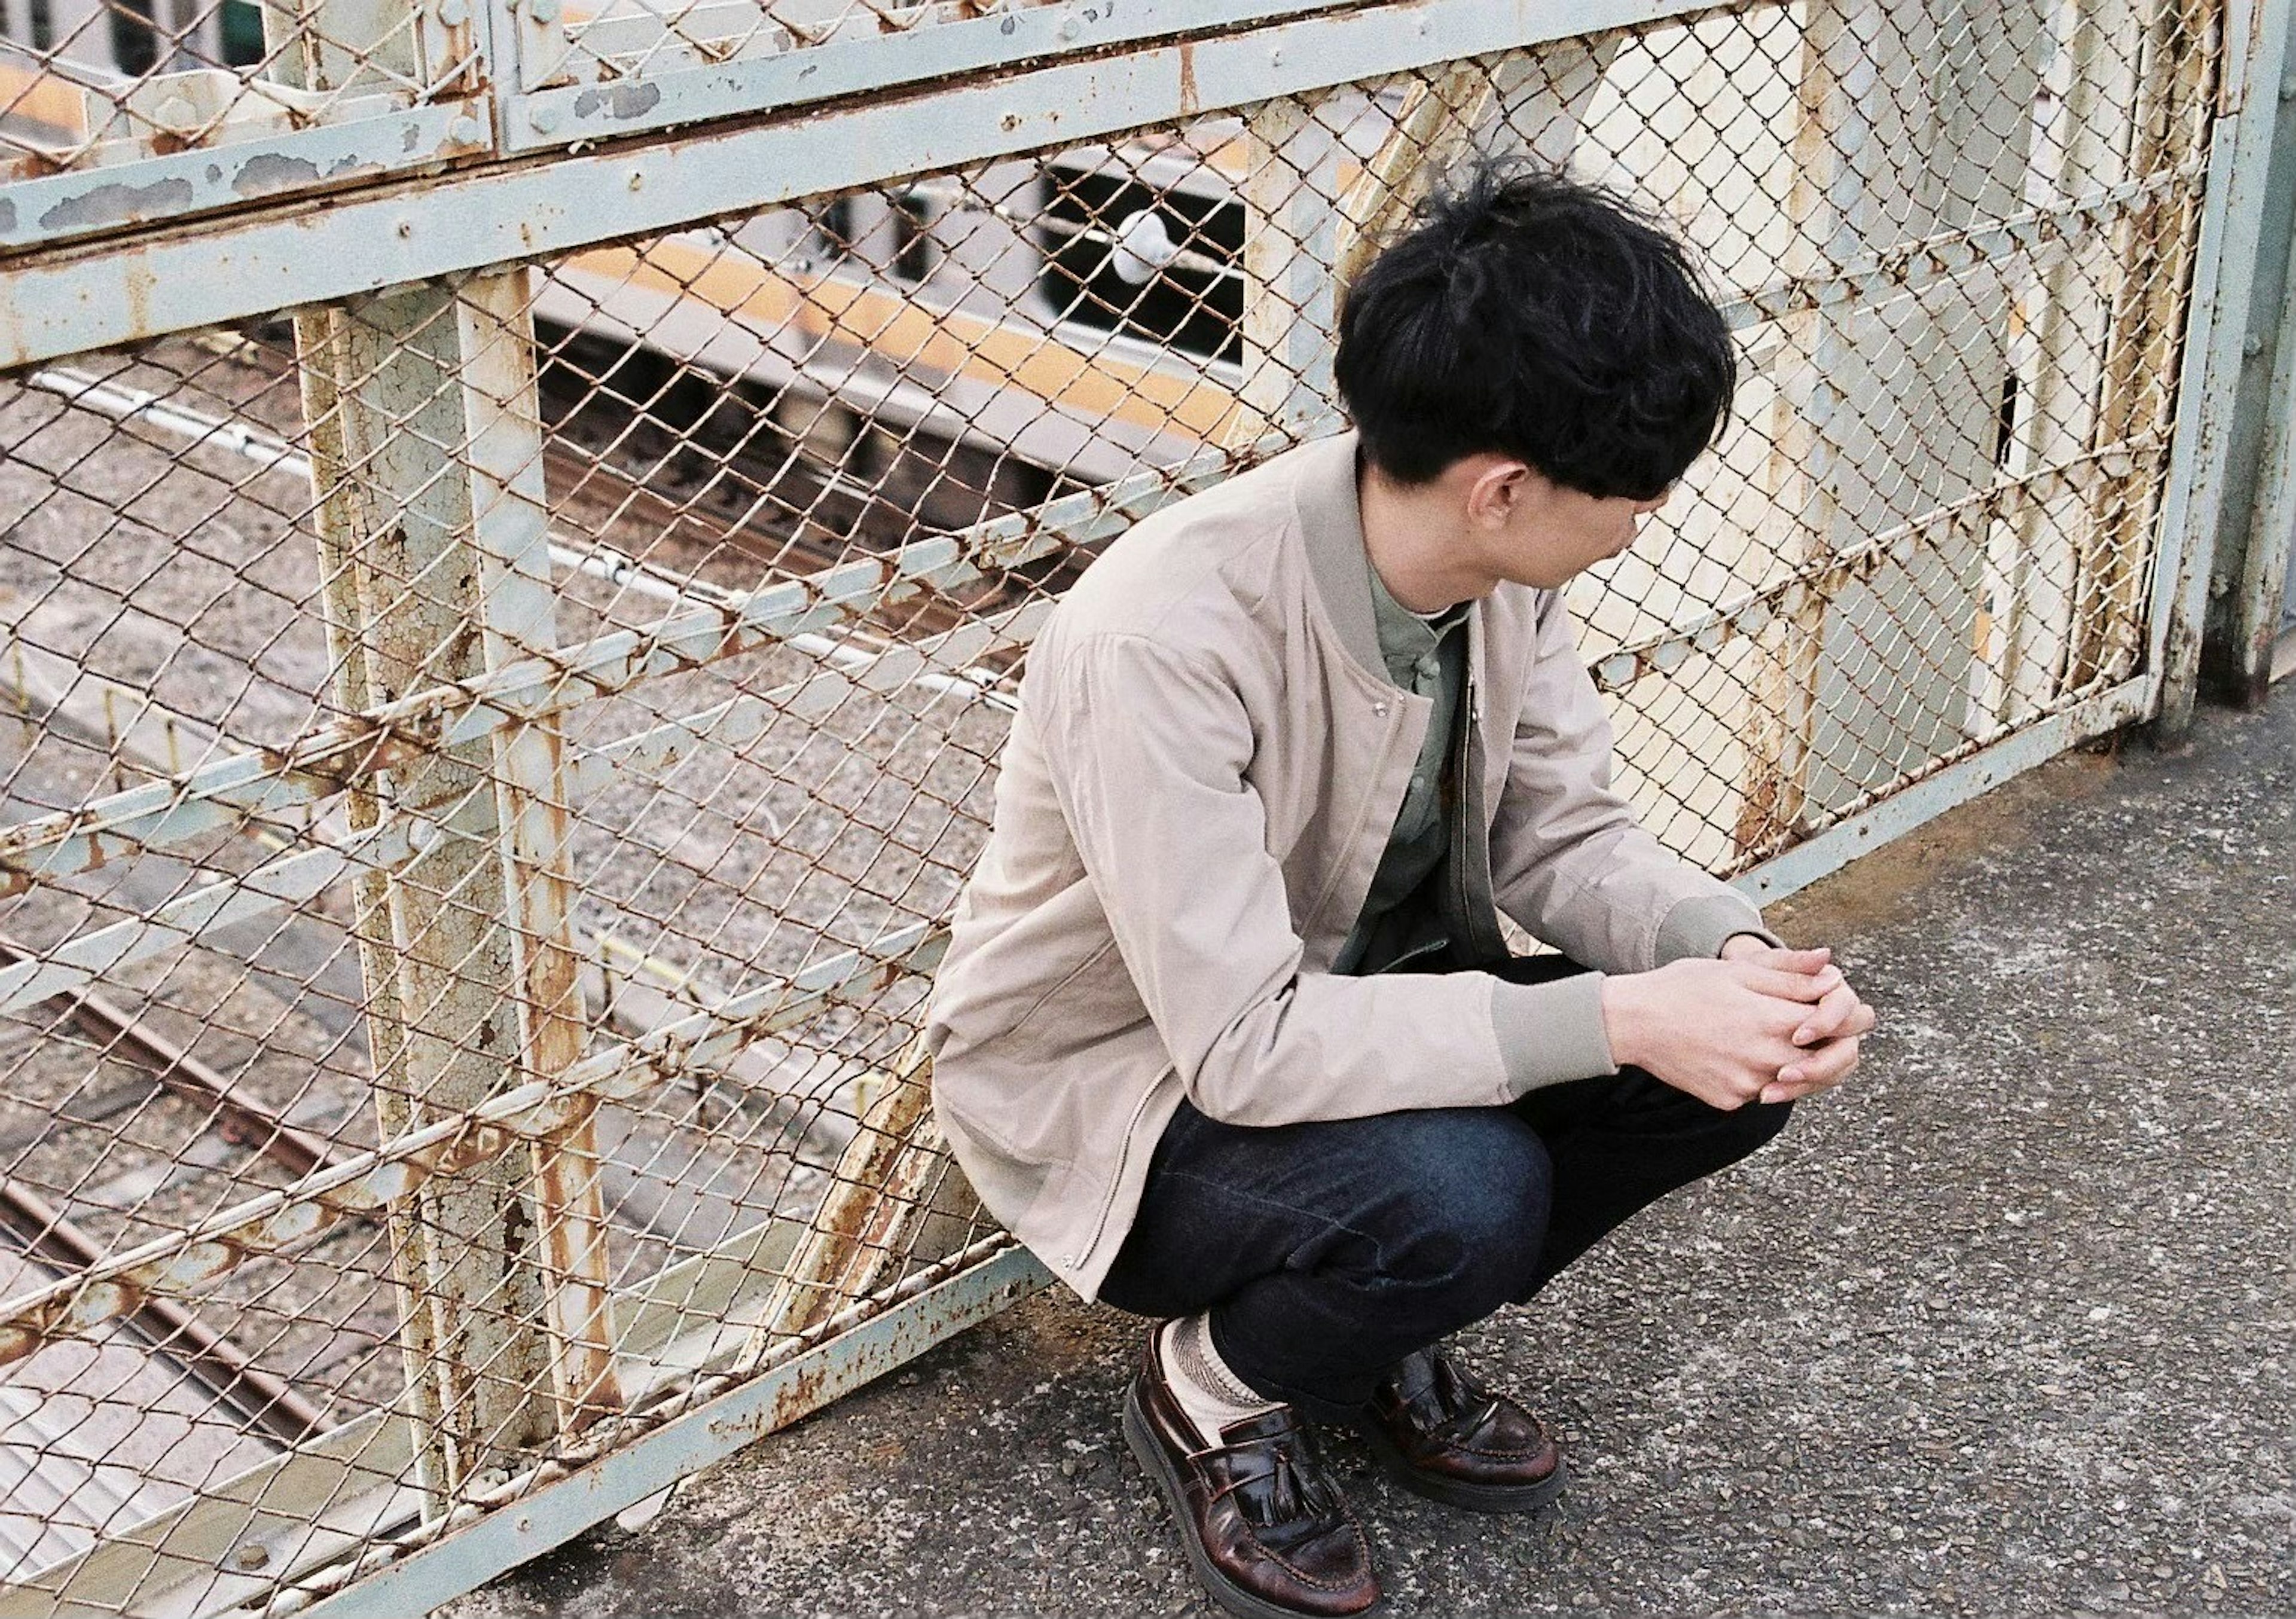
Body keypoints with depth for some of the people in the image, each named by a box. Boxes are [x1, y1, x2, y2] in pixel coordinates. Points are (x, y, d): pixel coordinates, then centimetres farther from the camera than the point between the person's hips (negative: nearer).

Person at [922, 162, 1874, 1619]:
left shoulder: (1502, 566, -13)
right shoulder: (1168, 637, -35)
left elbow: (1564, 834, -3)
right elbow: (1245, 1045, -35)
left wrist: (1729, 952, -24)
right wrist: (1617, 1020, -37)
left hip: (1357, 996, 7)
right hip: (1122, 1085, -7)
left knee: (1735, 1064, -12)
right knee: (1463, 1191, -34)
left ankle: (1386, 1330, 11)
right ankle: (1213, 1393, 0)